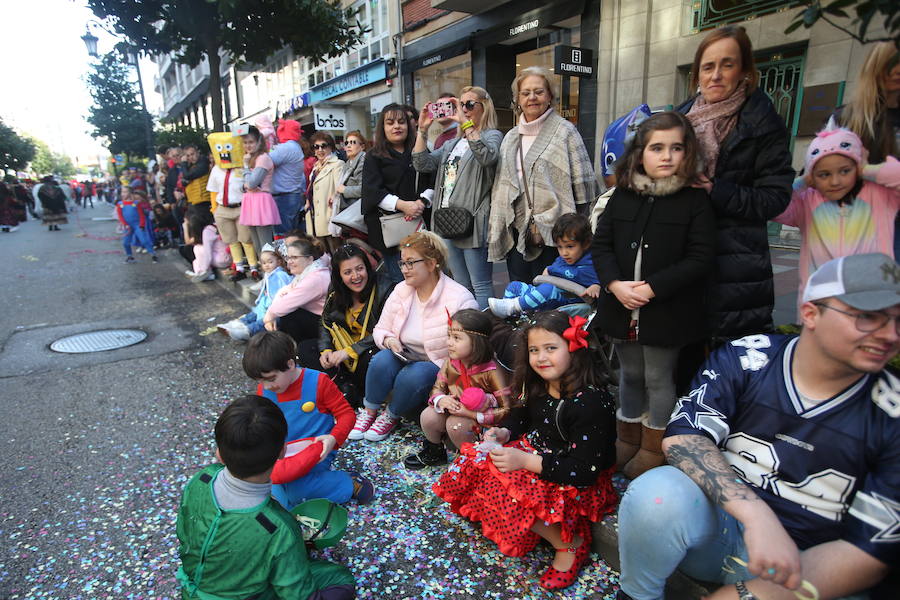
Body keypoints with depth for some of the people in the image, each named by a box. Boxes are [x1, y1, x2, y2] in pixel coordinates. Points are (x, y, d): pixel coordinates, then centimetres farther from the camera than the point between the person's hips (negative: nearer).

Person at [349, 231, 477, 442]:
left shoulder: (460, 299, -17)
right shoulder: (400, 291, 1)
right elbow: (380, 330, 11)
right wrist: (389, 340, -12)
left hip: (439, 367, -4)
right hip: (406, 359, 5)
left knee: (413, 376, -34)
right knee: (382, 360, -26)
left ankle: (391, 416, -3)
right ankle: (369, 411, -3)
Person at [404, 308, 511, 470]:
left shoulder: (492, 372, -25)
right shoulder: (450, 363, -8)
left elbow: (505, 410, -23)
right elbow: (437, 388, 2)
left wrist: (472, 414, -30)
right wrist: (440, 400, -24)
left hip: (480, 421, -6)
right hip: (453, 411, 6)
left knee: (455, 424, -30)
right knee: (428, 416, -16)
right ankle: (434, 452, 16)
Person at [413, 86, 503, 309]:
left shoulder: (492, 136, 2)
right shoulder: (452, 144, 22)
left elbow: (487, 156, -23)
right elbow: (423, 164, 11)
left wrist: (465, 122, -22)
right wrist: (422, 129, 2)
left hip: (472, 222, -7)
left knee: (481, 286, -5)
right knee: (462, 287, 15)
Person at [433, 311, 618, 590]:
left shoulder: (591, 403, -27)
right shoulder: (539, 386, -4)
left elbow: (585, 471, -28)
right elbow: (523, 415, 17)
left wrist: (525, 461, -32)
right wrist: (505, 432, -5)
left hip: (577, 483, -8)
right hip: (534, 453, 8)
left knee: (508, 491, -27)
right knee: (477, 463, -3)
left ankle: (570, 544, -6)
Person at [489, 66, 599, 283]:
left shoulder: (564, 131, -2)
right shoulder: (511, 138, 16)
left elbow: (582, 184, -6)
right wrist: (496, 230, 14)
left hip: (551, 232, -6)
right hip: (516, 231, 6)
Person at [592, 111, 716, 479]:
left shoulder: (695, 200, -7)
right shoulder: (622, 196, 3)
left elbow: (700, 258, -13)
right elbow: (601, 244, 2)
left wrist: (652, 288, -20)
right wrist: (615, 283, -14)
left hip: (666, 311, -3)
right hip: (621, 308, 4)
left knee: (658, 379, 10)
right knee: (630, 374, 19)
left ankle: (653, 447, 30)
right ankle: (627, 438, 38)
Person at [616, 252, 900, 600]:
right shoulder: (743, 359, -7)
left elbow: (872, 549, -8)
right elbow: (680, 436, -17)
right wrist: (756, 513, -34)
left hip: (799, 562, 0)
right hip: (716, 520, 0)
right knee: (657, 494, -33)